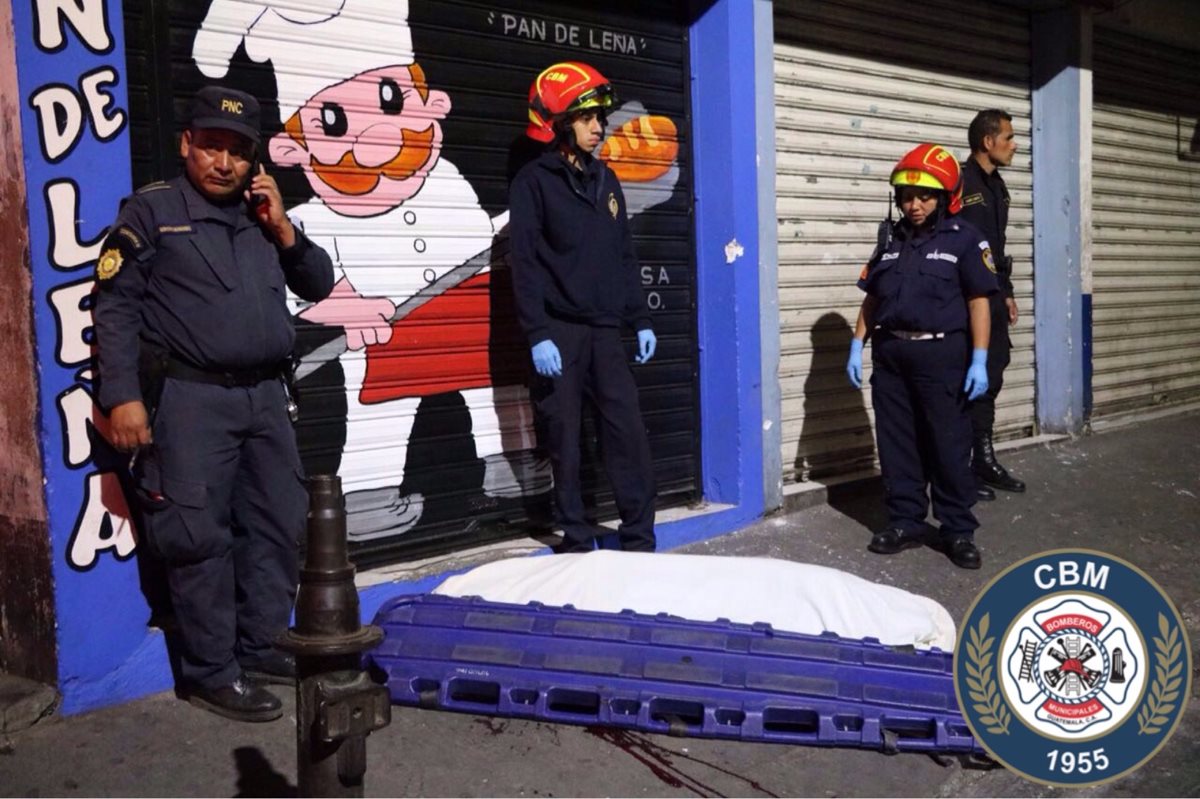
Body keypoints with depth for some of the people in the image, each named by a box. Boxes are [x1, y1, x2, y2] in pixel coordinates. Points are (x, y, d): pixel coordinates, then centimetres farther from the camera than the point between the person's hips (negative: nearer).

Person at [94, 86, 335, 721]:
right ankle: (210, 672, 6)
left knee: (279, 524, 10)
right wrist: (123, 396, -14)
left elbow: (318, 285, 15)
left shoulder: (260, 215, 16)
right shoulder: (151, 210, -1)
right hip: (189, 399, -6)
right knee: (201, 536, -5)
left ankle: (257, 647, 23)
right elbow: (115, 306, -6)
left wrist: (282, 229, 0)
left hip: (264, 397, 7)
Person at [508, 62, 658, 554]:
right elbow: (525, 264, -11)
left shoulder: (605, 180, 16)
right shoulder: (534, 181, -4)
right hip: (559, 332, -5)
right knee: (566, 444, 2)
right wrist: (537, 334, -18)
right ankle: (578, 545, 12)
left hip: (605, 331, 5)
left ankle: (639, 541, 9)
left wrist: (640, 320, 12)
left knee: (630, 435, 1)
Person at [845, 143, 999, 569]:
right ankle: (904, 522, 20)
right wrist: (857, 346, 9)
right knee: (896, 443, 9)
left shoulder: (964, 239, -1)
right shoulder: (891, 240, 12)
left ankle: (958, 530, 11)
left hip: (940, 354, -4)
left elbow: (978, 302, -4)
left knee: (948, 445, 1)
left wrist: (979, 360, -10)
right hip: (890, 354, 5)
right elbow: (872, 298, 15)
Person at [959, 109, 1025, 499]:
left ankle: (984, 459, 24)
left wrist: (1006, 292, 19)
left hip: (992, 298, 9)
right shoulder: (960, 183, -14)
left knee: (990, 379, 14)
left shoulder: (995, 185, 15)